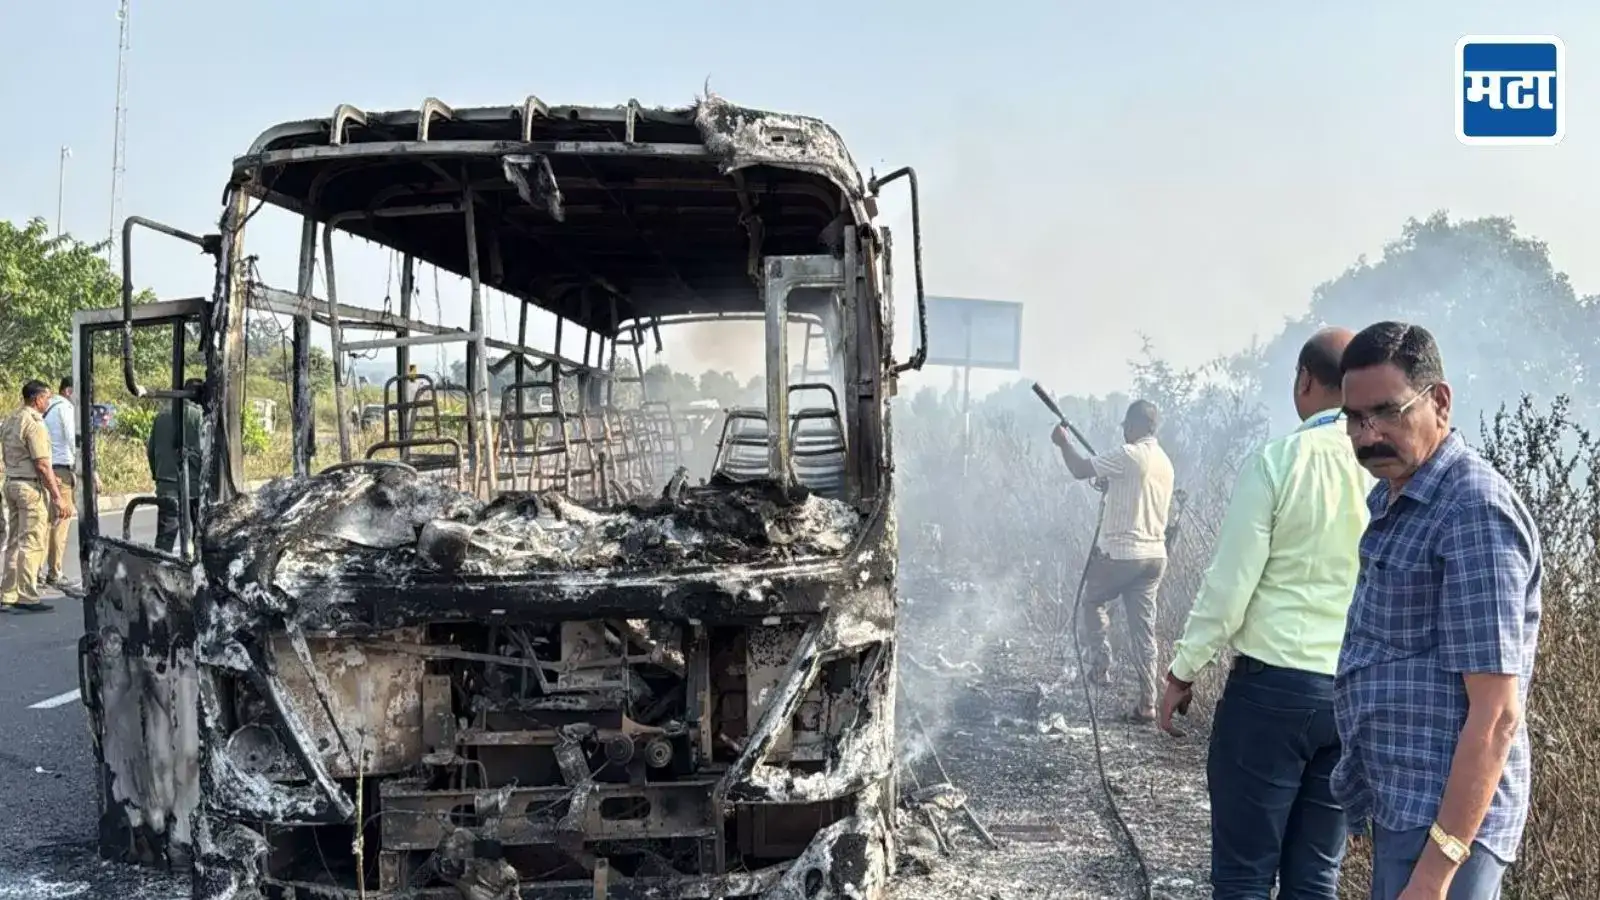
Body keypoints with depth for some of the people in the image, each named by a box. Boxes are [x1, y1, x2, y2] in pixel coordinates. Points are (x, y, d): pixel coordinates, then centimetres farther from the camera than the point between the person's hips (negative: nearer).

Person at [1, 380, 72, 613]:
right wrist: (57, 497, -16)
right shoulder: (34, 423, -15)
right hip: (31, 486, -9)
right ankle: (26, 597, -5)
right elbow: (42, 465, -19)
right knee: (31, 543, -6)